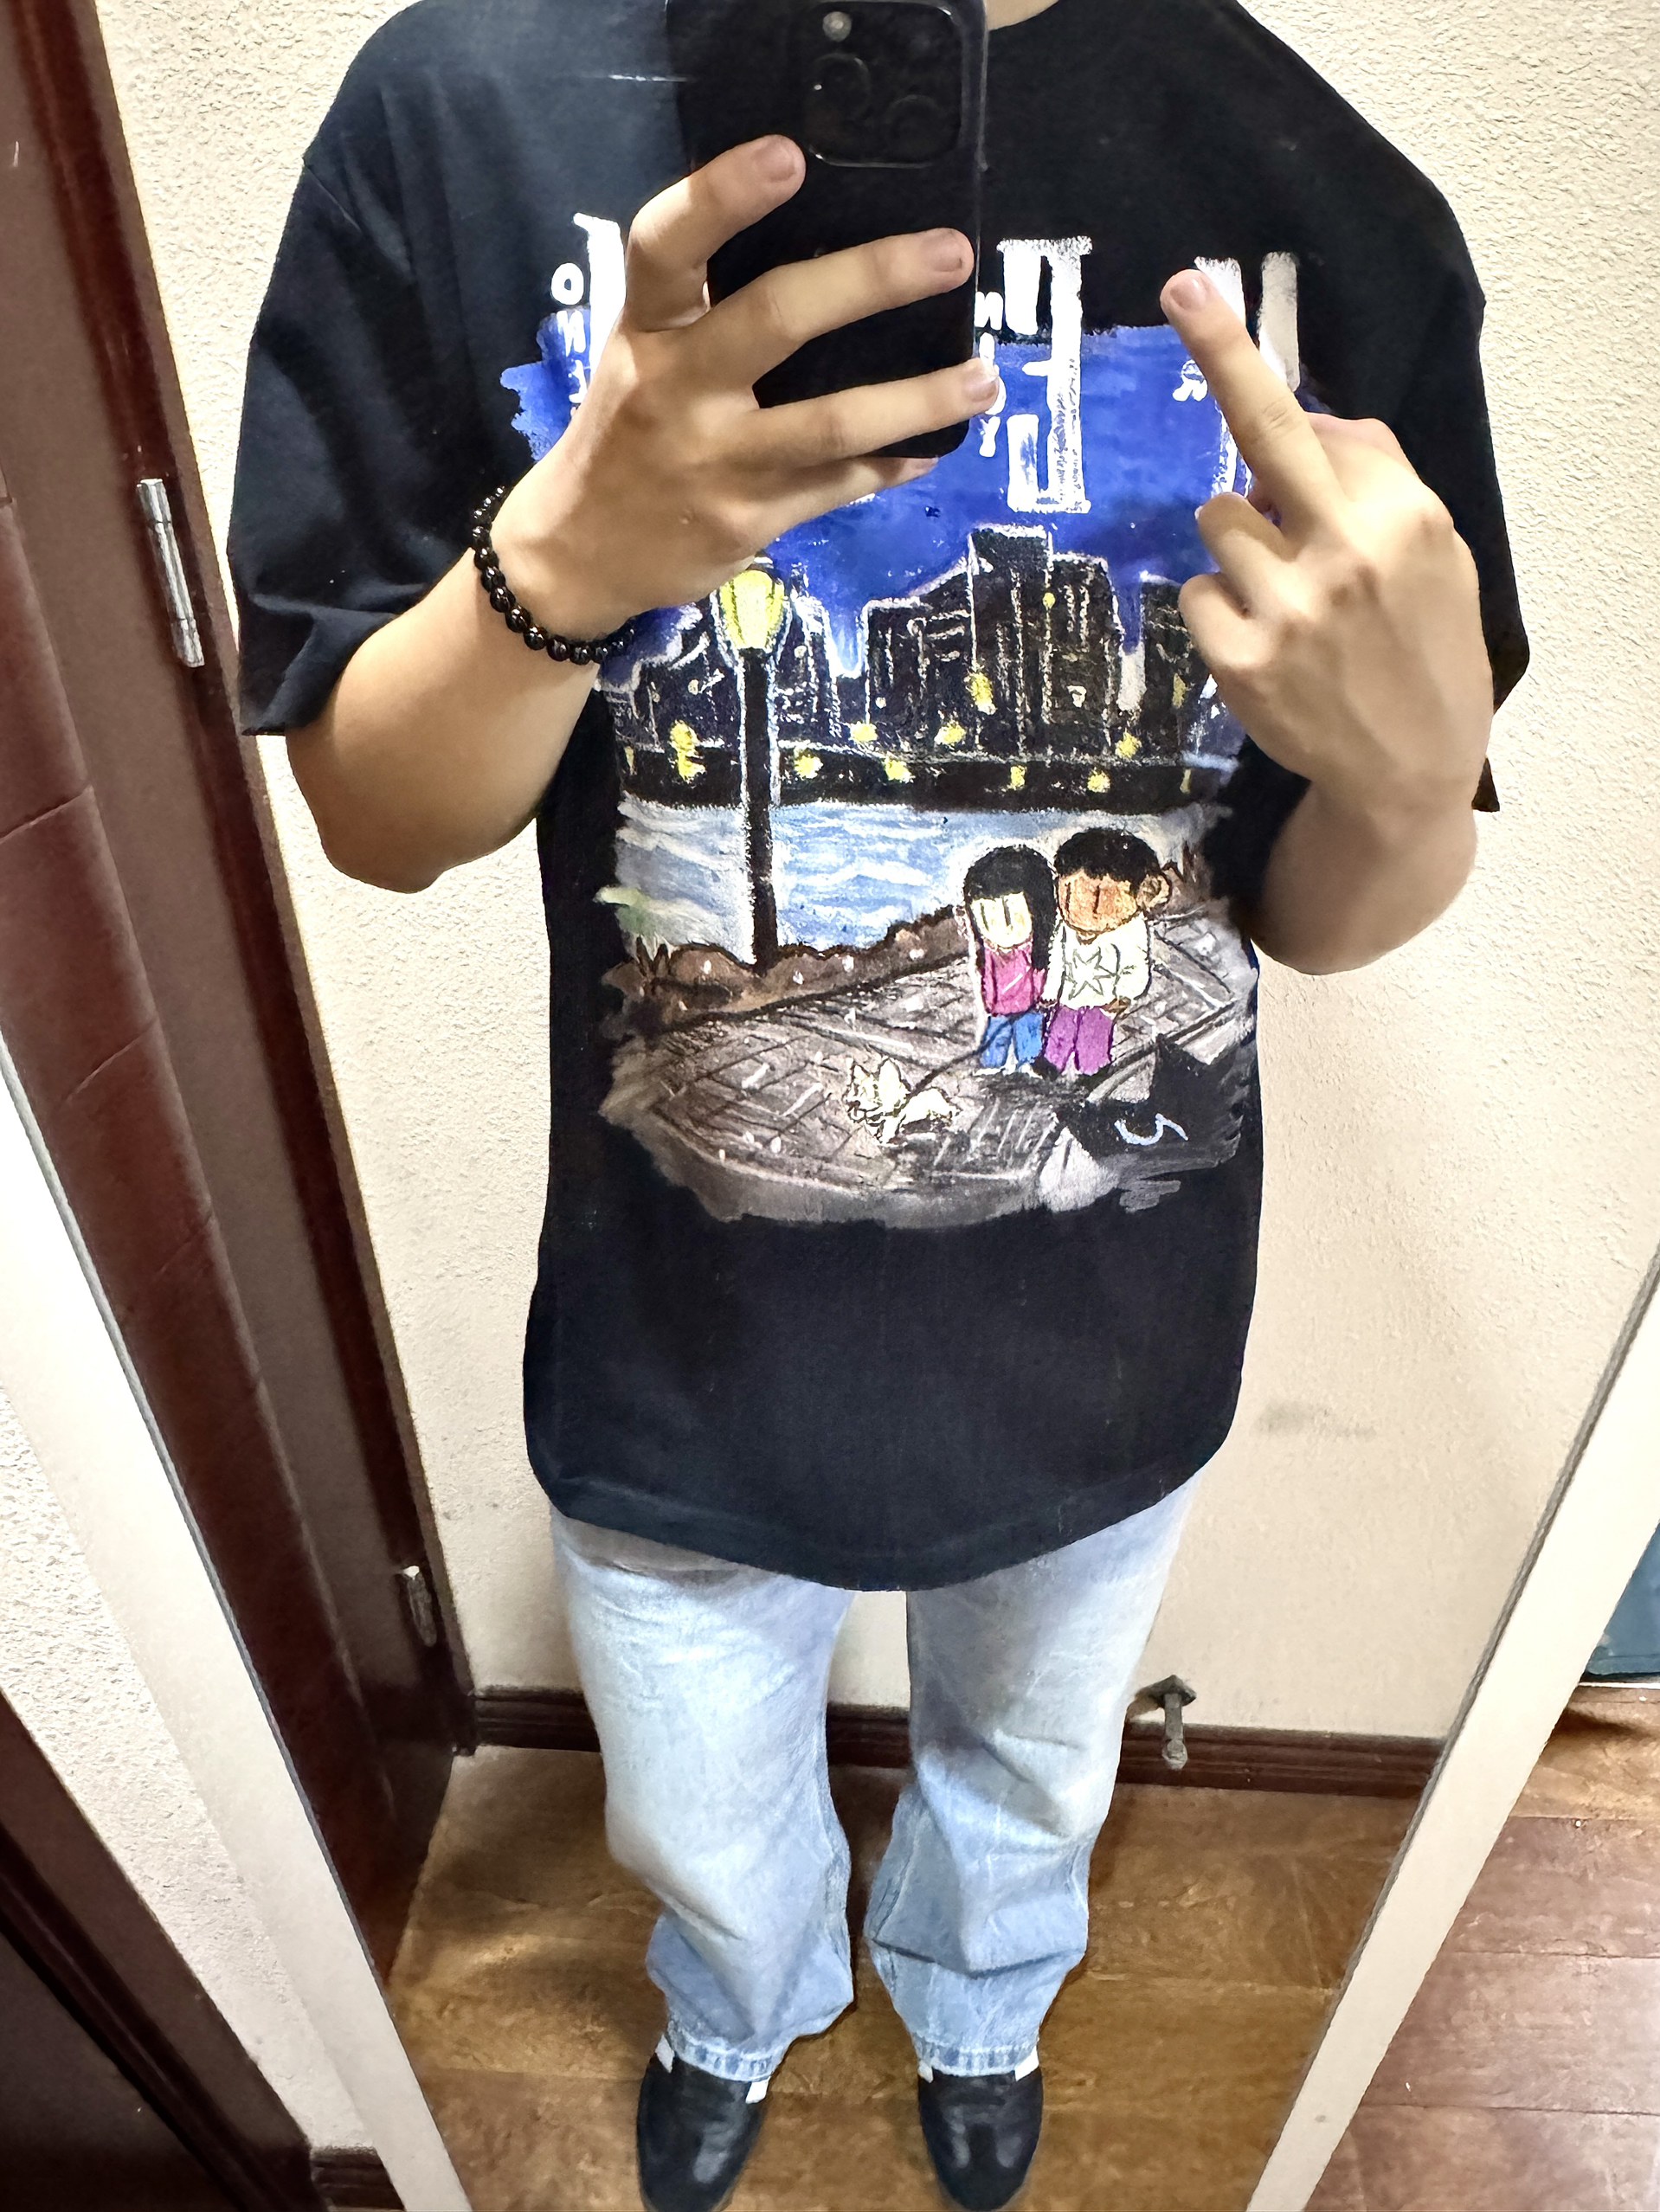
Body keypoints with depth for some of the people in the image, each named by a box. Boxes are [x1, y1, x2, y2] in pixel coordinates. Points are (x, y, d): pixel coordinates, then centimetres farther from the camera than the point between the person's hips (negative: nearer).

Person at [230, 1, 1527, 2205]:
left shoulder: (1334, 207, -14)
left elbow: (1316, 918, -7)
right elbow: (373, 817, -11)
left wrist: (1419, 775, -30)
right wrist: (572, 550, -31)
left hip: (1108, 1348, 2)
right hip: (690, 1355, 0)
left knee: (1029, 1780, 33)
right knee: (702, 1828, 30)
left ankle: (977, 2005, 73)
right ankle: (739, 2011, 71)